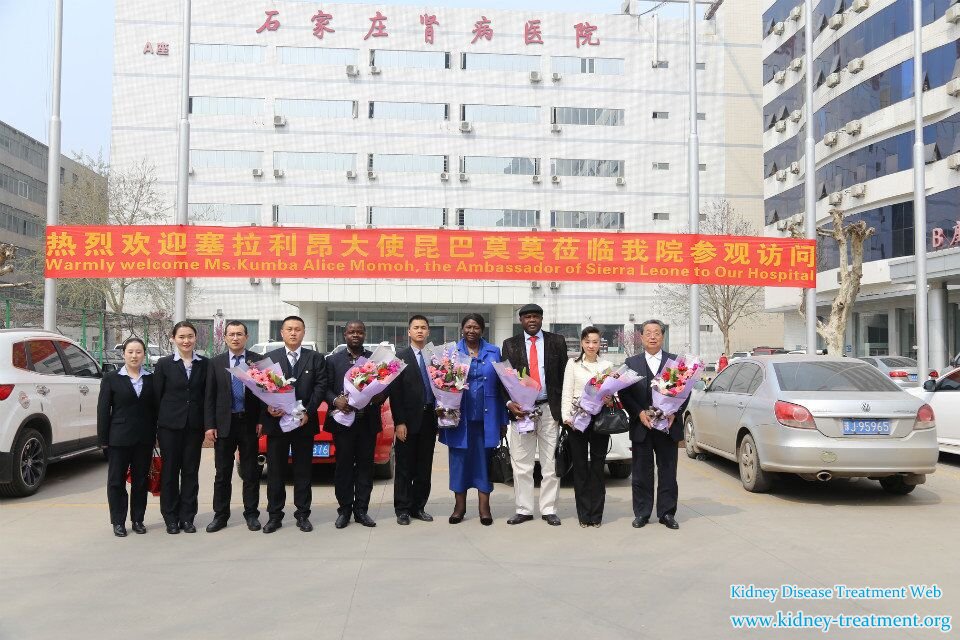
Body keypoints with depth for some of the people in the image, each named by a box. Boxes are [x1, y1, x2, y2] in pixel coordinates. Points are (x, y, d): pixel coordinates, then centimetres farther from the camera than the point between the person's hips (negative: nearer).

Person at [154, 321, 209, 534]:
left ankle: (187, 517, 16)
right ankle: (171, 518, 16)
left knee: (191, 471, 6)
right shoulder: (164, 364, 0)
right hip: (170, 426, -1)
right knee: (170, 471, 6)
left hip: (194, 426, 1)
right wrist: (154, 426, -2)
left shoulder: (204, 364, 4)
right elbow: (157, 395, 0)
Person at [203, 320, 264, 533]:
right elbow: (209, 397, 3)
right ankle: (220, 515, 18)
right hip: (224, 424, 1)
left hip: (249, 423, -1)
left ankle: (251, 514, 16)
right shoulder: (215, 363, 4)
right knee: (222, 473, 8)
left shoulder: (258, 361, 1)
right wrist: (209, 425, -3)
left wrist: (262, 420, -8)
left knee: (251, 472, 7)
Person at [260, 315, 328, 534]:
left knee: (303, 471, 6)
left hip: (304, 423, 0)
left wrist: (308, 412, -14)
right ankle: (274, 515, 15)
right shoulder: (269, 358, 7)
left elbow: (321, 386, -3)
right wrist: (267, 408, -16)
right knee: (275, 471, 6)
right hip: (276, 422, 0)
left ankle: (303, 514, 15)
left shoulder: (316, 358, 6)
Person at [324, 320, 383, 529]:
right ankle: (344, 510, 13)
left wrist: (380, 396, -14)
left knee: (365, 465, 5)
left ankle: (361, 510, 14)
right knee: (343, 466, 3)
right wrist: (336, 400, -17)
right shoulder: (333, 360, 6)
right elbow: (326, 388, 1)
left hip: (368, 422, 1)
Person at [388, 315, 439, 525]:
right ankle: (403, 509, 12)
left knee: (424, 468, 9)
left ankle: (418, 507, 19)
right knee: (405, 468, 4)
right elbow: (394, 391, -6)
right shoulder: (400, 357, -2)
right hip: (409, 421, -4)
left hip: (430, 419, 4)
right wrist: (399, 422, -11)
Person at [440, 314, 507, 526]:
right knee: (459, 459, 6)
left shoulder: (493, 352, 8)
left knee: (484, 460, 5)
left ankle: (484, 507, 14)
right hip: (459, 416, 0)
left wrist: (503, 419, 2)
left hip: (486, 417, 0)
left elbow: (500, 385, 6)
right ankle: (459, 505, 18)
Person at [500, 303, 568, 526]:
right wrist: (509, 403, -12)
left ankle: (549, 510, 13)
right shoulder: (510, 345, 7)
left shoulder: (557, 341, 6)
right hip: (521, 409, 1)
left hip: (550, 409, 0)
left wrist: (563, 407, -1)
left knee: (550, 464, 4)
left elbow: (564, 375, 6)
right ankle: (524, 509, 13)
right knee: (521, 464, 4)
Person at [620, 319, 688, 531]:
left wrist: (675, 413, -9)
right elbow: (624, 393, 1)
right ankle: (641, 513, 15)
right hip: (641, 426, 0)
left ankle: (667, 513, 16)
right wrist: (639, 413, -11)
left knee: (668, 471, 6)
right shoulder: (631, 363, 6)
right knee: (642, 472, 6)